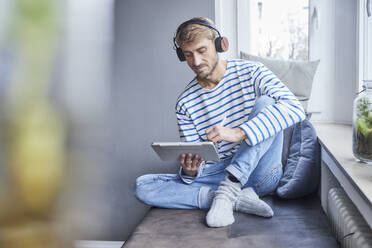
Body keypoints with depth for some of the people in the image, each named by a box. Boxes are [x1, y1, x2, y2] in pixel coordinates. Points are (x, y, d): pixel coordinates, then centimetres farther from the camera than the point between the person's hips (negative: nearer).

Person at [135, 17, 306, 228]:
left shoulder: (251, 72, -4)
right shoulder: (185, 103, 3)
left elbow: (295, 109, -21)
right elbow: (192, 161, 4)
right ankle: (237, 198, -24)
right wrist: (189, 171, -23)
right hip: (217, 174, 3)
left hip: (259, 176, -2)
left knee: (266, 102, -25)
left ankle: (227, 191, -29)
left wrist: (239, 132, -33)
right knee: (143, 185, -16)